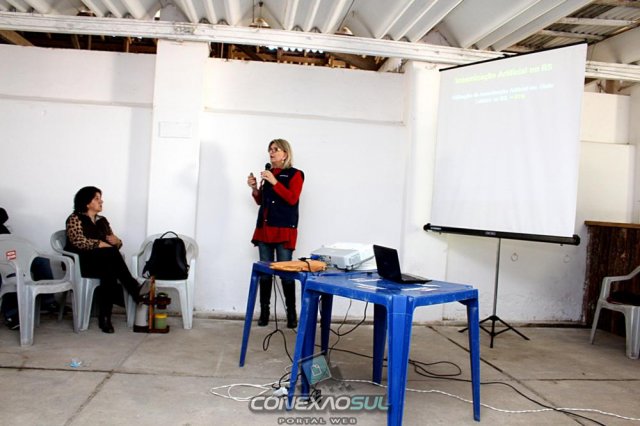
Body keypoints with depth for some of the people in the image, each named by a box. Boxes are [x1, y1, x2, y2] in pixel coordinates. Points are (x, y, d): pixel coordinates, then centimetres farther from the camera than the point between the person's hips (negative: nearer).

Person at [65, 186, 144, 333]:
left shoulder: (102, 220, 21)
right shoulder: (75, 219, 3)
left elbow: (116, 243, 19)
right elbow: (79, 242, -14)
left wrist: (116, 241, -5)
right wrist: (104, 244, -16)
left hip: (105, 261, 5)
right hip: (82, 262, -5)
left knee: (109, 272, -33)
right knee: (111, 253, -34)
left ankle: (105, 317, -36)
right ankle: (136, 290, -34)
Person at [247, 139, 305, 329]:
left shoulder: (295, 174, 2)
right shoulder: (267, 173, 16)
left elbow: (292, 199, -11)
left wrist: (274, 182, -14)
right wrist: (255, 188, 4)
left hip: (284, 229, -5)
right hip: (264, 228, 5)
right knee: (264, 271, 2)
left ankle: (291, 313, 0)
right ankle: (264, 312, 8)